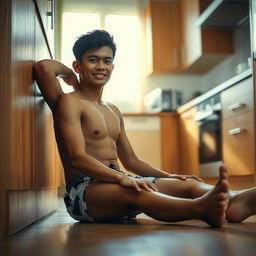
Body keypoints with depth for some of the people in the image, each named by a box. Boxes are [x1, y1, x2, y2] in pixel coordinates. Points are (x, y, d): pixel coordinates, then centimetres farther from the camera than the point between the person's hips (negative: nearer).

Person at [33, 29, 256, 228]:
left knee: (189, 184, -15)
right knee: (135, 192, -40)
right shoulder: (70, 103, -2)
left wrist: (169, 177, 8)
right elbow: (78, 158, -19)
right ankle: (200, 209, -66)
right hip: (83, 188, -7)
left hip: (118, 182, 7)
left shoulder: (114, 111, 23)